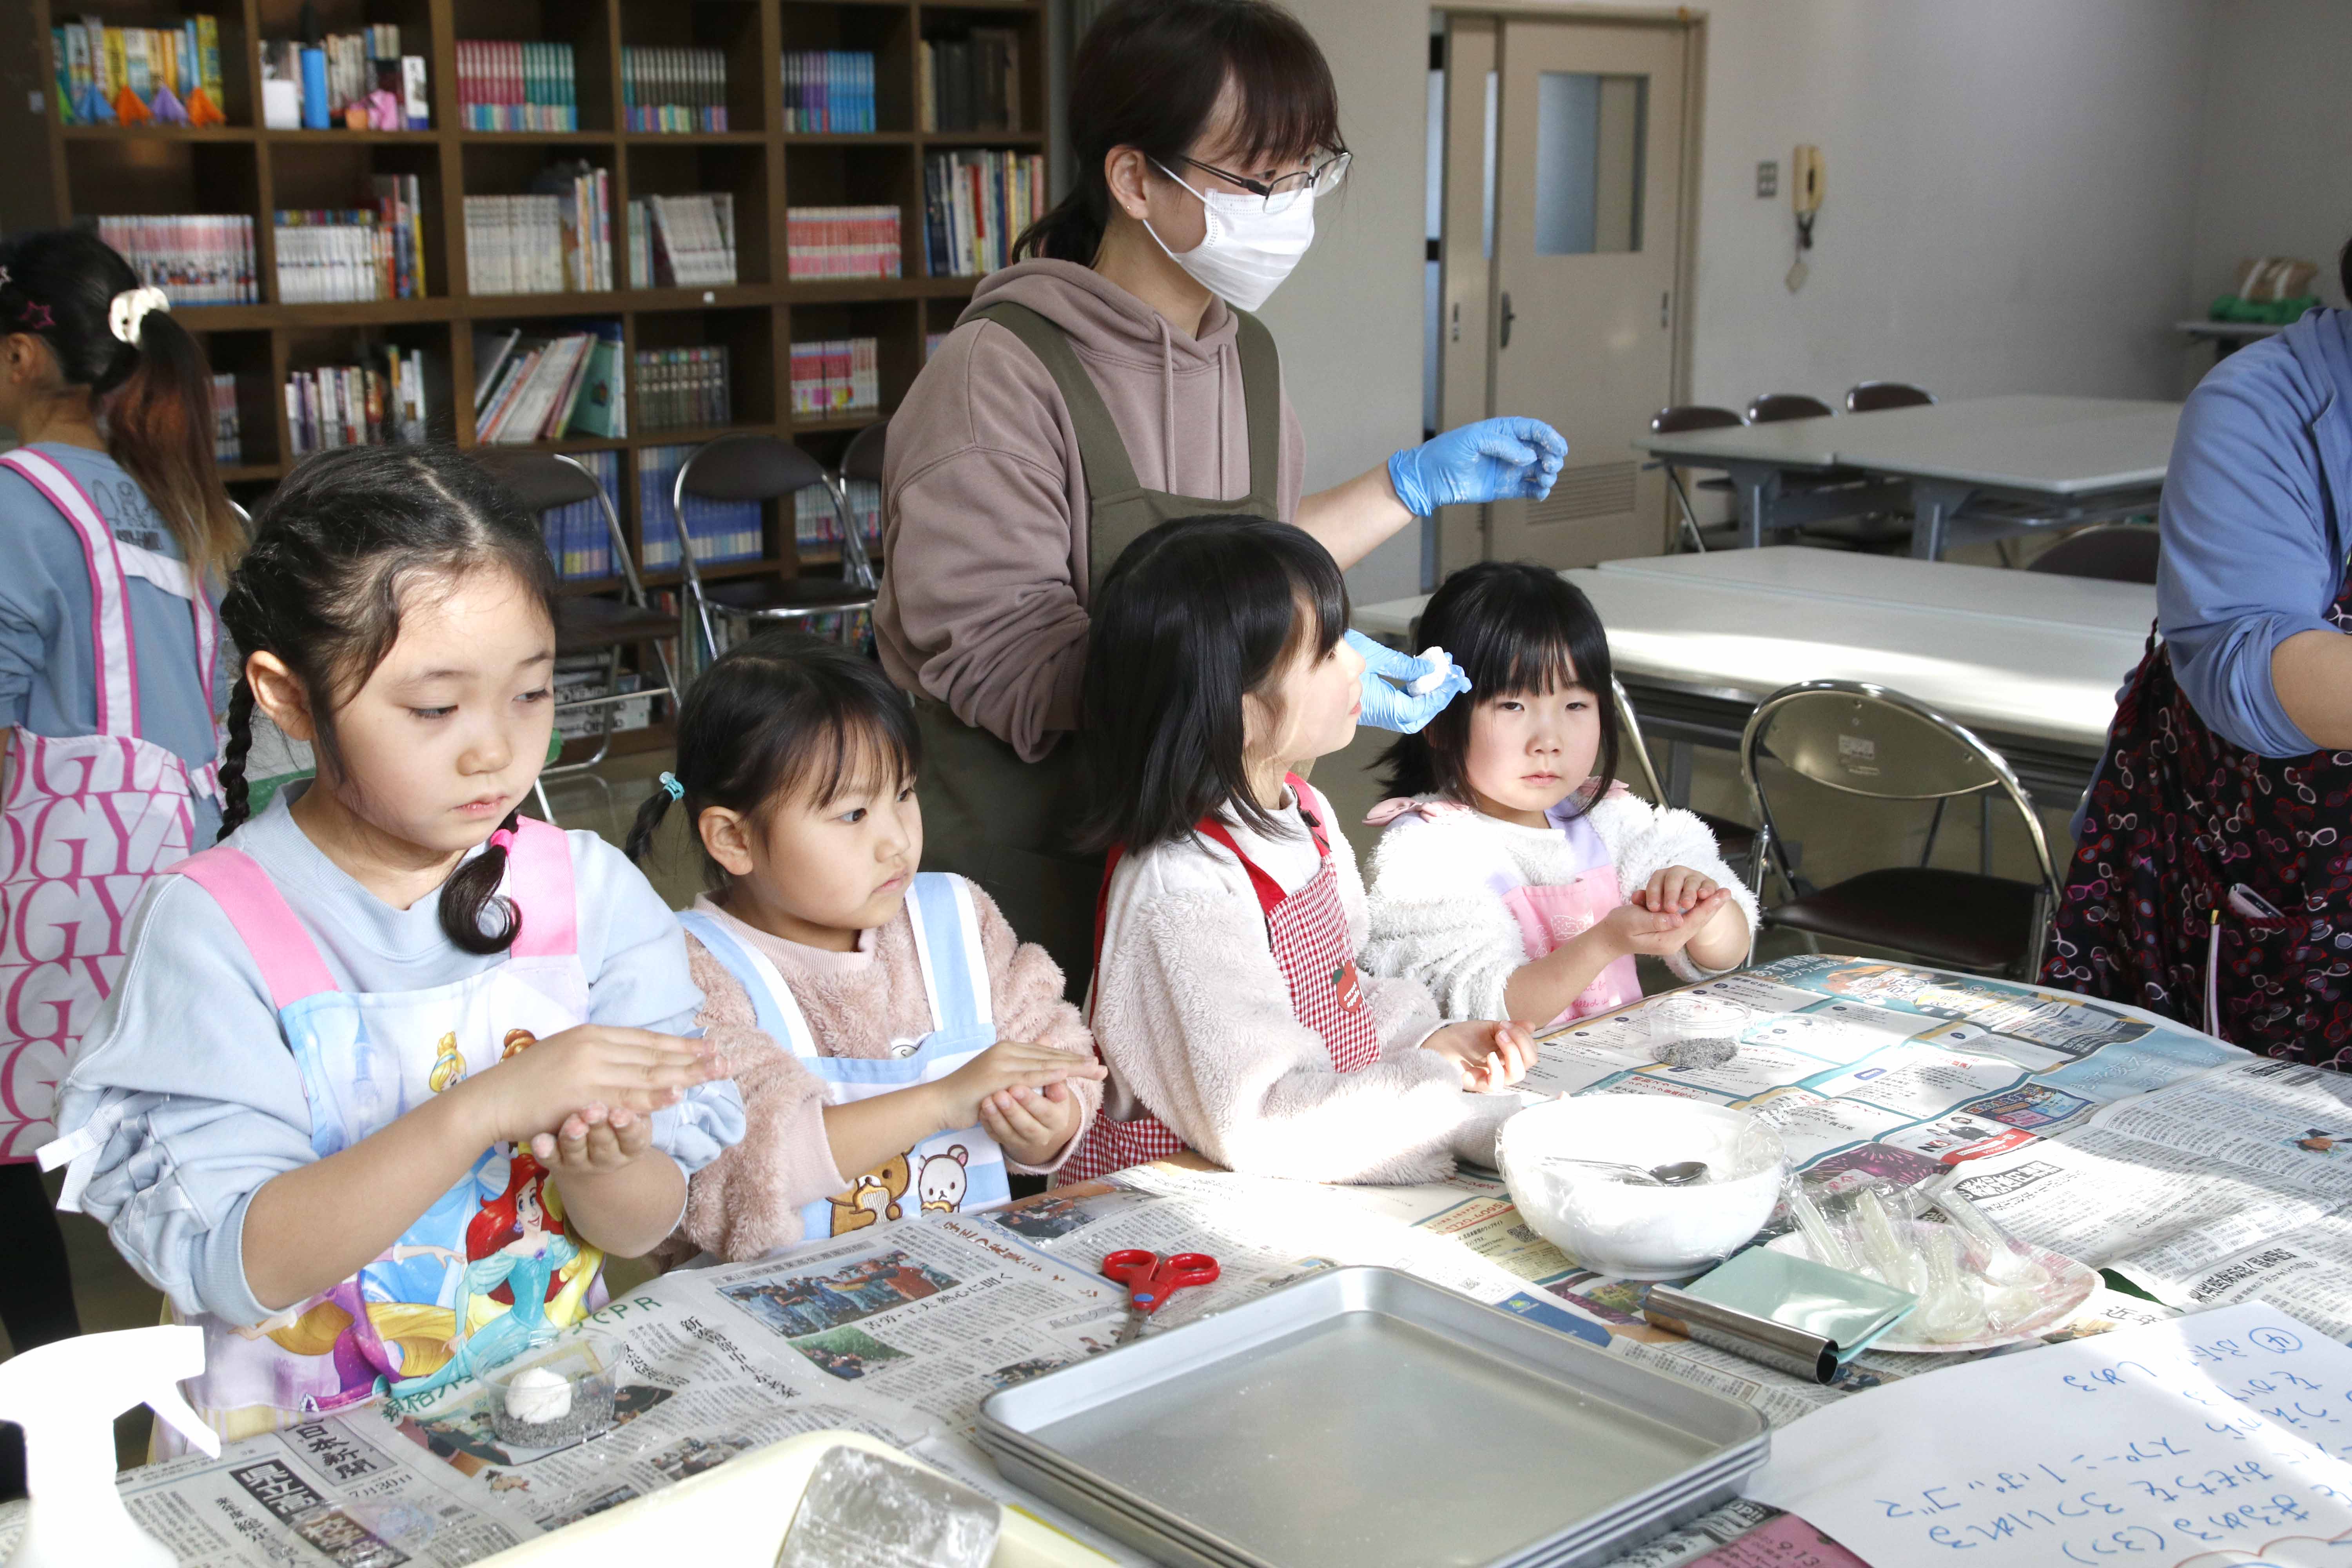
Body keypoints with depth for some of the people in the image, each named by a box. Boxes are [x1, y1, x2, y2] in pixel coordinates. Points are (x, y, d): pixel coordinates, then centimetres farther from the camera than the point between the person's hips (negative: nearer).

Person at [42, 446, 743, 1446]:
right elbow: (235, 1265, -16)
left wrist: (598, 1166, -22)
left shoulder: (590, 890, -1)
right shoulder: (212, 925, -8)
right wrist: (483, 1109, -26)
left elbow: (646, 1229, 0)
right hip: (299, 1450, -2)